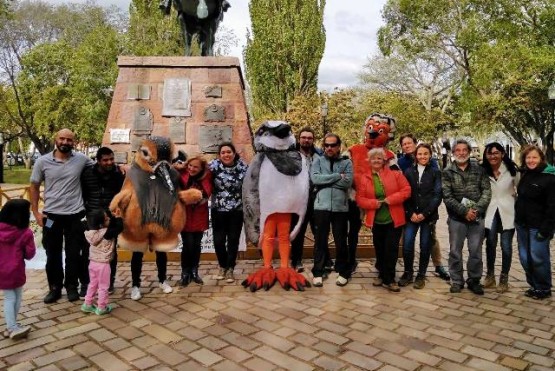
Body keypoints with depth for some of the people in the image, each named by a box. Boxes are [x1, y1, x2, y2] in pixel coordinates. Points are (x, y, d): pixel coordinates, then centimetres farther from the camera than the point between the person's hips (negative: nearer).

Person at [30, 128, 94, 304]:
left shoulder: (81, 159, -3)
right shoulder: (43, 161, -3)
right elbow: (34, 187, 4)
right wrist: (35, 212, -1)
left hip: (75, 215, 0)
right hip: (51, 215, 0)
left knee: (74, 254, 10)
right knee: (53, 254, 12)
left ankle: (72, 286, 25)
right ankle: (54, 288, 27)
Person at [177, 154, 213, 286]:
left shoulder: (207, 178, -5)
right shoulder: (181, 176, -13)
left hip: (200, 216, 3)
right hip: (185, 216, -3)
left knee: (197, 245, 11)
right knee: (188, 246, -3)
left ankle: (194, 272, 27)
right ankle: (185, 273, 17)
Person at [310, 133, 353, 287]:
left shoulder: (346, 162, 6)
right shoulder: (318, 161, 7)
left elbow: (347, 182, -10)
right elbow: (315, 178, -11)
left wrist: (325, 179, -9)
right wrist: (337, 176, -12)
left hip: (340, 207, 0)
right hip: (321, 206, 0)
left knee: (341, 241, 9)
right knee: (320, 241, 7)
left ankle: (343, 272, 24)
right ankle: (318, 272, 18)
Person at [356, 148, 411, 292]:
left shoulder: (395, 174, -1)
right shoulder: (364, 179, 3)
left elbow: (406, 190, -6)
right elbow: (359, 198, 0)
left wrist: (392, 199, -19)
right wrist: (372, 203, -17)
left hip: (394, 219, -2)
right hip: (376, 220, 2)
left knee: (391, 249, -2)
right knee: (379, 249, 12)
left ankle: (388, 279, 9)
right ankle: (382, 274, 31)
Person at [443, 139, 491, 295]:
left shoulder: (479, 170, 5)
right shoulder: (448, 172, 0)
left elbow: (486, 192, -1)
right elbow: (447, 197, -7)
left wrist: (476, 210, -14)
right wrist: (464, 211, -15)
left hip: (477, 217, 1)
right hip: (456, 218, -1)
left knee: (476, 251, 7)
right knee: (455, 251, 6)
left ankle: (474, 280, 22)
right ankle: (457, 281, 20)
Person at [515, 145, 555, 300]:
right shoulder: (525, 175, 11)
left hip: (538, 227, -7)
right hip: (522, 224, 7)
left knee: (538, 258, 0)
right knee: (525, 258, 11)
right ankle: (534, 286, 27)